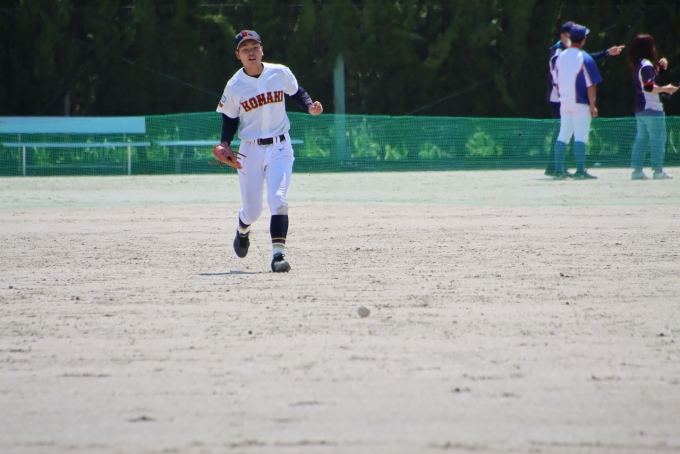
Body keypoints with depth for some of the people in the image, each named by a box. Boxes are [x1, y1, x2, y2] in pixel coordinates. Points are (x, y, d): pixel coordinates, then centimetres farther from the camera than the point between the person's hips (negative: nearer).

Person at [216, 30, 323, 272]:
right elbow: (229, 120, 3)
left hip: (280, 147, 0)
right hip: (250, 151, 0)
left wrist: (310, 106, -7)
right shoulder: (234, 86, -5)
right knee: (252, 209, 7)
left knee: (277, 200, -18)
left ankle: (278, 254, -20)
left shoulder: (280, 73, -3)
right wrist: (224, 145, -14)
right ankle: (242, 232, 43)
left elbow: (297, 93, 13)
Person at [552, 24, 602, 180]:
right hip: (580, 103, -6)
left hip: (564, 103, 6)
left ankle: (558, 170, 8)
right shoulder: (585, 58, -12)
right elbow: (590, 85, -13)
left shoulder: (560, 57, 7)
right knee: (580, 137, -6)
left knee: (563, 136, 10)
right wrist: (592, 105, -10)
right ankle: (580, 171, -8)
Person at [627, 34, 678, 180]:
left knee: (641, 139, 11)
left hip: (640, 110, 9)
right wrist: (665, 89, -16)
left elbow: (653, 73, 25)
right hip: (652, 109, -9)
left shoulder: (638, 64, 14)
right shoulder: (647, 65, -15)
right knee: (657, 139, -3)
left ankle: (637, 169, 9)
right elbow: (649, 87, -25)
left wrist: (662, 66, 7)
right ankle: (658, 170, -3)